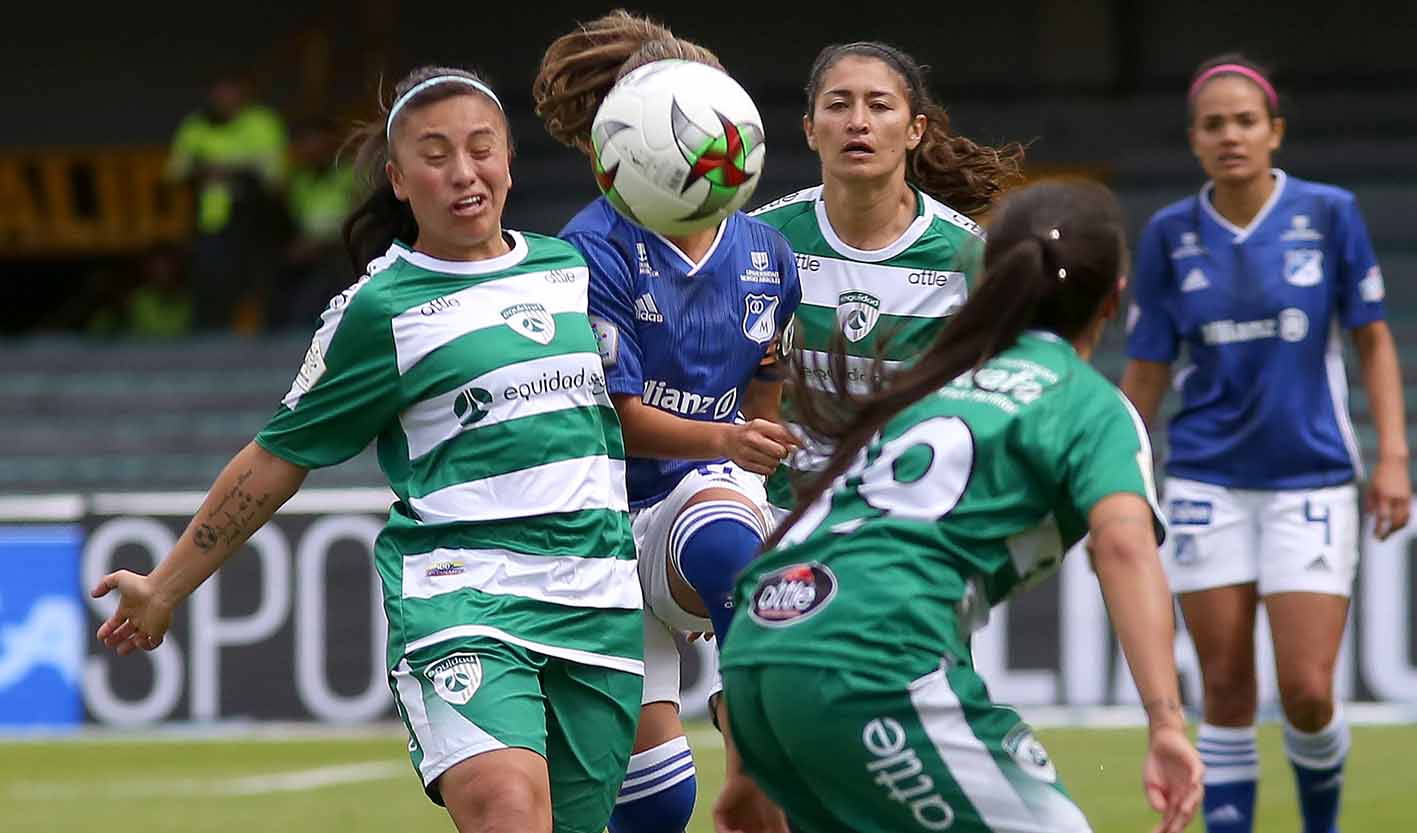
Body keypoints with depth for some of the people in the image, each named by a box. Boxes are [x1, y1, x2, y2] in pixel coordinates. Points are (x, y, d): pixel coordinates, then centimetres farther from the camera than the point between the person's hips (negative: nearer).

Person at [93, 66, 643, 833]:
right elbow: (279, 457, 9)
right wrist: (164, 589, 12)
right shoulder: (379, 311, 2)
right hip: (458, 589, -5)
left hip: (600, 603, 5)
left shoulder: (571, 268, 15)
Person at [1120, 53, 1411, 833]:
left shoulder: (1328, 213, -3)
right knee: (1226, 692, 1)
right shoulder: (1169, 235, 1)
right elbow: (1145, 372, 7)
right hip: (1209, 483, 1)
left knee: (1307, 691, -7)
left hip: (1311, 479, -1)